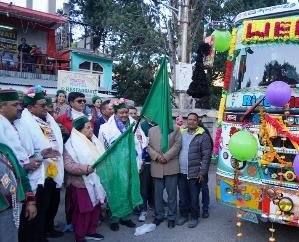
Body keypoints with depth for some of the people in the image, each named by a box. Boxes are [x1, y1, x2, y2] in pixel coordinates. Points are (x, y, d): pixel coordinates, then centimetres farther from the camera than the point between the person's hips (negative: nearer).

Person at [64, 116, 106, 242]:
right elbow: (68, 165, -23)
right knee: (82, 211, 4)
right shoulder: (72, 144, -14)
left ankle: (91, 231, 34)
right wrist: (87, 168, -29)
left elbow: (100, 156, 21)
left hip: (95, 182, 7)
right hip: (82, 184, -7)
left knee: (95, 208, 15)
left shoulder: (93, 141, 9)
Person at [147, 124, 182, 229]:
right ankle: (158, 216, 25)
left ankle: (172, 217, 19)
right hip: (156, 167, 2)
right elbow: (148, 146, 6)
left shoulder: (175, 129, 5)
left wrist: (166, 157, -12)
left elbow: (177, 144, -4)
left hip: (171, 166, -2)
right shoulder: (151, 130, 11)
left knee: (172, 193, 5)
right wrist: (156, 156, -11)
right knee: (157, 193, 11)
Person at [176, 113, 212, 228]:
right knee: (182, 196, 14)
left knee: (194, 197, 6)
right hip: (181, 172, 4)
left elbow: (206, 156, -7)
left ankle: (194, 217, 24)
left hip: (194, 174, -4)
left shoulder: (203, 136, -5)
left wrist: (202, 172, -12)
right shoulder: (181, 134, 10)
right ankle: (183, 215, 31)